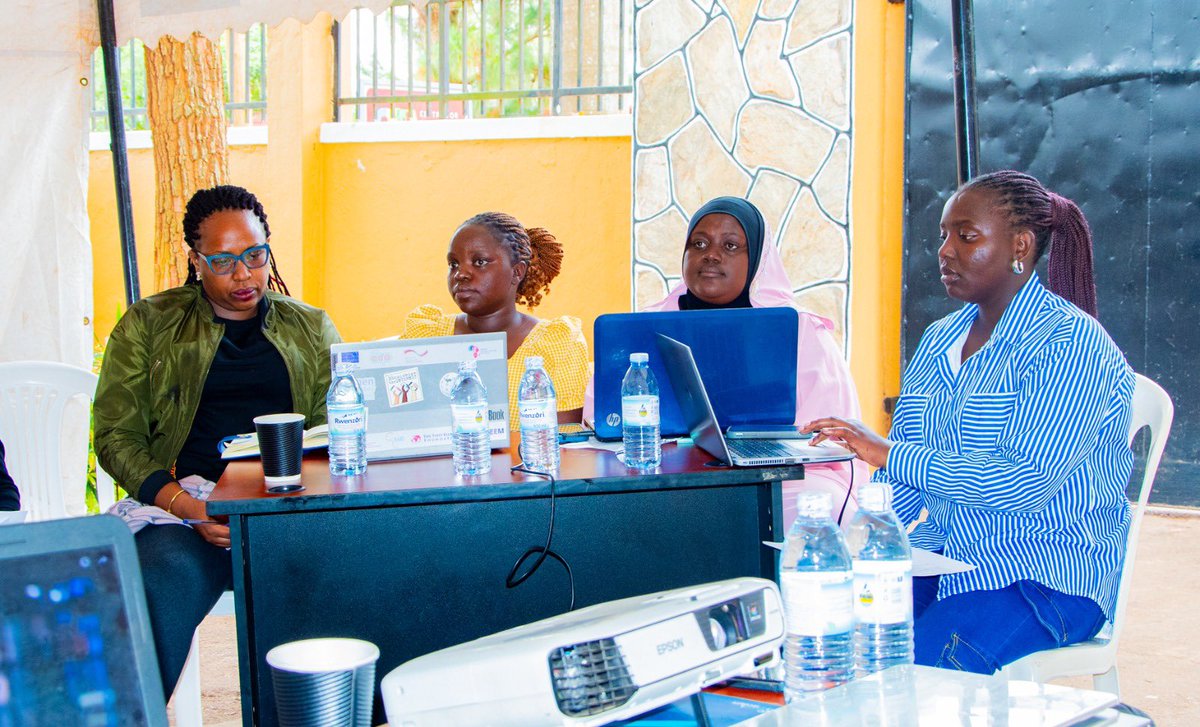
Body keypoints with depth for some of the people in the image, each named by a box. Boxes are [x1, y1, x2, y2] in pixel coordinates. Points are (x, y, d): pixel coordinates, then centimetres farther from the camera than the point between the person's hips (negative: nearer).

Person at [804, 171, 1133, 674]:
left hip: (1047, 574, -6)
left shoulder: (1073, 344, -9)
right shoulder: (938, 340, 15)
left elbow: (1026, 481, -21)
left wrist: (887, 453, -22)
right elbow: (903, 479, 14)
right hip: (940, 556, 7)